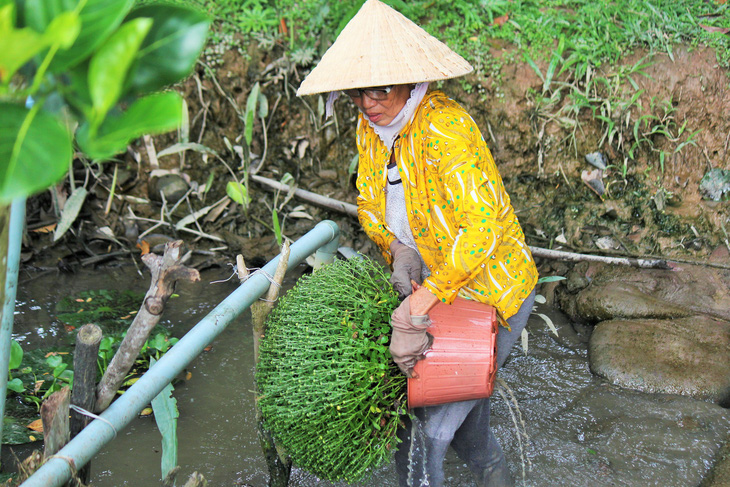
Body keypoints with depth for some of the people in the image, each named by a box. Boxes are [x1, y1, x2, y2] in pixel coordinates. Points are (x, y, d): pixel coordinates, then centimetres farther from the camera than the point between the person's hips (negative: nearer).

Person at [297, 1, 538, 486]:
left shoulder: (443, 126, -28)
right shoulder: (372, 125, -3)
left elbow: (482, 229, -33)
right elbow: (370, 201, 7)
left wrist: (426, 296, -32)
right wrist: (398, 249, -12)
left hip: (491, 290, -8)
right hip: (437, 282, 8)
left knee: (424, 432, -4)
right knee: (460, 404, 27)